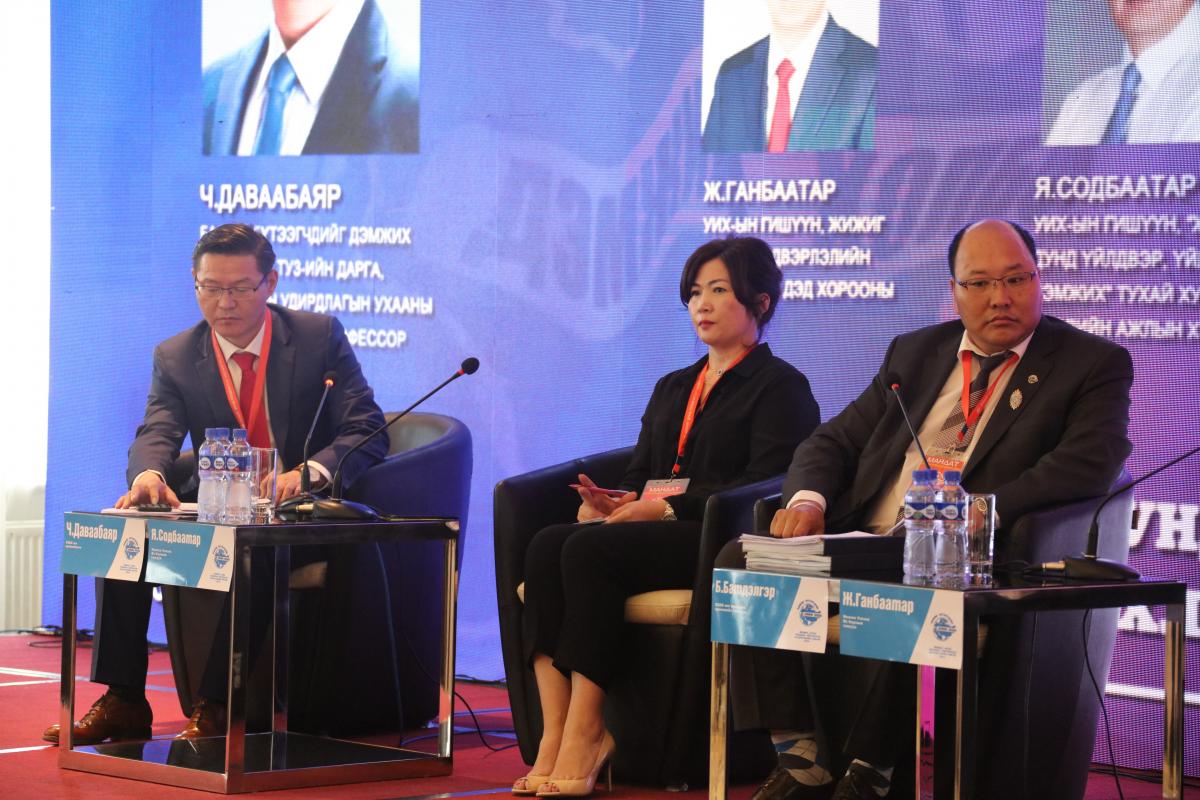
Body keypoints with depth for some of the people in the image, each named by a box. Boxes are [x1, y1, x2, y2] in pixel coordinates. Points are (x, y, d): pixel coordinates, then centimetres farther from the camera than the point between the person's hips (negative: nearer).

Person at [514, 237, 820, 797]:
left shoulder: (781, 387, 5)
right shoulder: (671, 388, 29)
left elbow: (765, 483, -9)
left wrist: (666, 507, -16)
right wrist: (615, 502, -3)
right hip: (652, 531, 7)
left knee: (590, 550, -32)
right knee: (547, 545, -24)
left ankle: (584, 735, -32)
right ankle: (554, 737, -33)